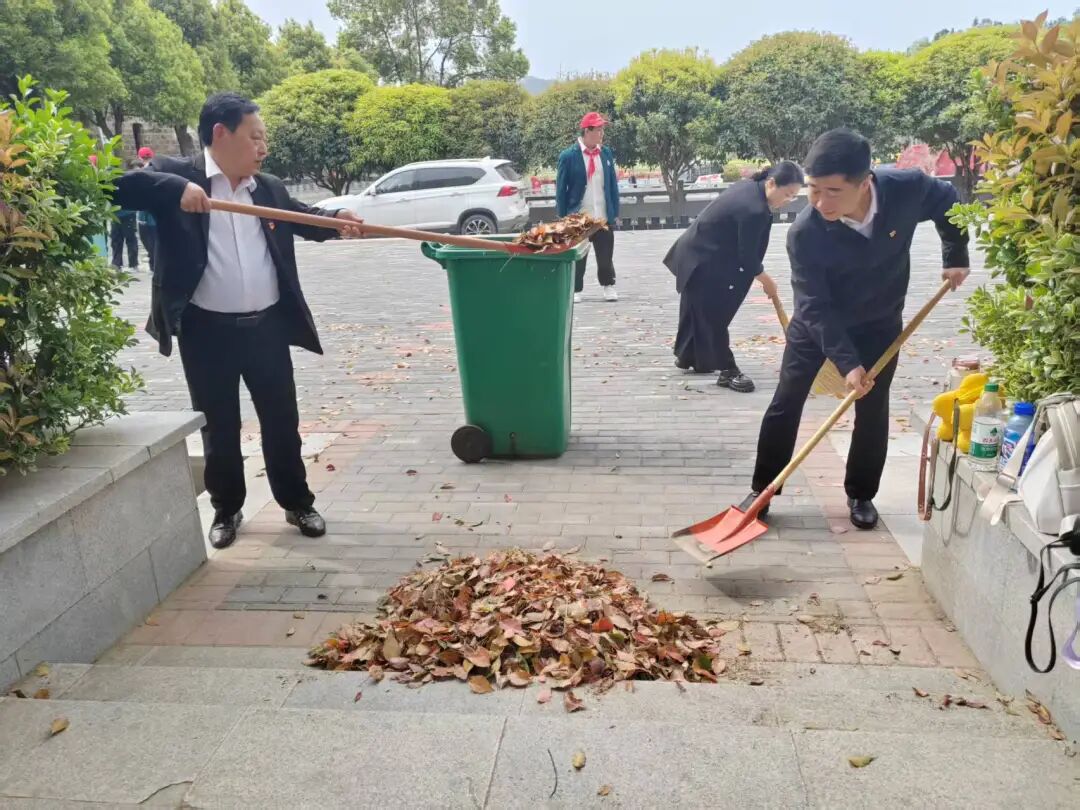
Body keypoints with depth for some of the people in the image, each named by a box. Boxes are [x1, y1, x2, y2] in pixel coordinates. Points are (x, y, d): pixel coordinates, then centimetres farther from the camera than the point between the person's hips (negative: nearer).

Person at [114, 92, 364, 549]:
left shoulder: (270, 188, 10)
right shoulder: (176, 175, -3)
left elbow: (304, 218, 23)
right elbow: (118, 186, -13)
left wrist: (337, 219, 1)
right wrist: (174, 189, -27)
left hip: (267, 326, 3)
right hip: (207, 331, -3)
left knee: (281, 421, 11)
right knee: (219, 427, 11)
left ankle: (297, 503, 28)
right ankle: (226, 509, 29)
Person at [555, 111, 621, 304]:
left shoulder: (606, 153, 6)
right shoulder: (568, 156, -7)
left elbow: (613, 184, 10)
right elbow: (561, 189, -5)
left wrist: (615, 212, 6)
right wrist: (564, 218, -7)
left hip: (604, 216, 3)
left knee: (605, 255, 9)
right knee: (577, 256, 7)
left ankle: (608, 286, 24)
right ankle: (575, 290, 18)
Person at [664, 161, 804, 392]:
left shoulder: (750, 187, 3)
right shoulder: (754, 210, -27)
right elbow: (747, 257, -20)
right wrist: (767, 282, -4)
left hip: (695, 254, 10)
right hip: (703, 262, -10)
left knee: (696, 310, 21)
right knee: (714, 315, -4)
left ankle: (686, 356, 36)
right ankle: (727, 370, 3)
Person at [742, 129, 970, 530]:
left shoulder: (908, 188, -27)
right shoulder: (804, 232, -32)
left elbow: (948, 202, -1)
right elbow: (815, 307, -27)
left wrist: (955, 257, -1)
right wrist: (847, 361, -33)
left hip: (880, 322, 2)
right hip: (816, 322, -2)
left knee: (872, 411, 5)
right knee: (785, 404, -2)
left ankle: (860, 495, 23)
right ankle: (762, 490, 13)